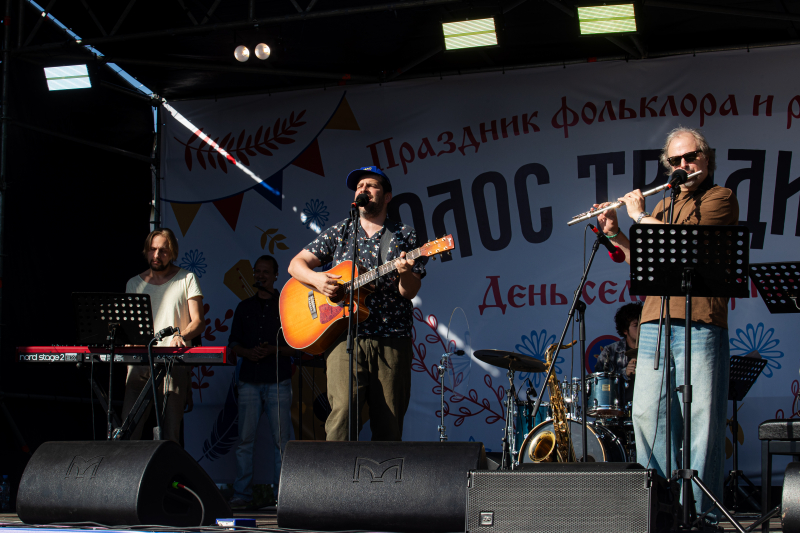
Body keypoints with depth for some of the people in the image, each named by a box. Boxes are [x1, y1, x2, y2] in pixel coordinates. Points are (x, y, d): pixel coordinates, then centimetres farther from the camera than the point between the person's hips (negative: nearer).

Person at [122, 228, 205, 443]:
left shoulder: (186, 279, 8)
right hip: (140, 365, 3)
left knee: (170, 434, -8)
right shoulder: (134, 283, 18)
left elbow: (198, 322, 1)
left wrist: (182, 336, -20)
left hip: (175, 365, -3)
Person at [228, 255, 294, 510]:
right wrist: (248, 352, -6)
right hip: (249, 381, 3)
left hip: (278, 381, -3)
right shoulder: (244, 307, 15)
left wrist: (272, 350, -14)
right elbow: (233, 343, 15)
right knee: (245, 439, 0)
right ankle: (242, 494, 5)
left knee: (281, 439, -4)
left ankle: (282, 494, 1)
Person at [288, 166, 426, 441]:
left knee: (390, 425, 0)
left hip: (392, 339, 0)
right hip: (346, 337, 0)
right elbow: (296, 264, 14)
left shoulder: (405, 236, 9)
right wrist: (316, 279, -7)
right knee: (342, 412, -17)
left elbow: (410, 292, 2)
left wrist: (405, 273, -21)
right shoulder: (339, 232, 14)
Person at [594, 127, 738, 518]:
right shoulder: (663, 207, 24)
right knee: (647, 413, 2)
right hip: (654, 323, 6)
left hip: (699, 324, -6)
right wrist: (615, 235, 12)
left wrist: (640, 216, 2)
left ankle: (698, 508, -2)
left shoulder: (721, 198, 4)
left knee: (700, 418, -6)